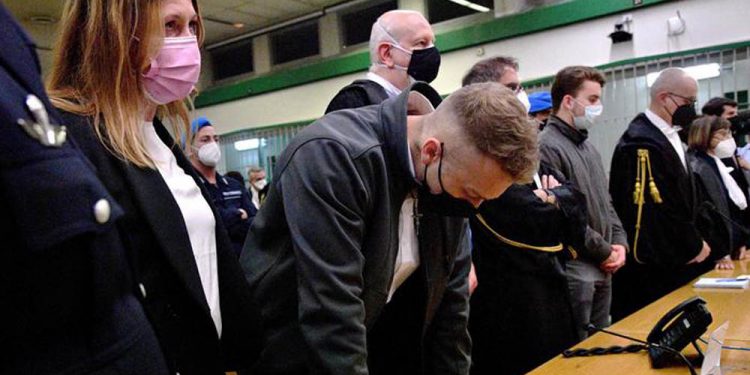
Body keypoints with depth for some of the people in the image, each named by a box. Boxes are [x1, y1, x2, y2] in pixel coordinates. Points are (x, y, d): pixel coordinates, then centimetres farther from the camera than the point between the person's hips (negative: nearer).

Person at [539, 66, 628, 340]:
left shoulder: (587, 147, 16)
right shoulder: (548, 147, -16)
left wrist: (619, 242, 4)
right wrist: (604, 251, -12)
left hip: (603, 270, 9)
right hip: (574, 270, -9)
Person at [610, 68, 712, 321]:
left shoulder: (668, 135, 12)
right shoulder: (642, 143, -20)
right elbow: (655, 209, -22)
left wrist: (694, 242, 9)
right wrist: (693, 247, -10)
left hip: (676, 260, 10)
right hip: (650, 269, -10)